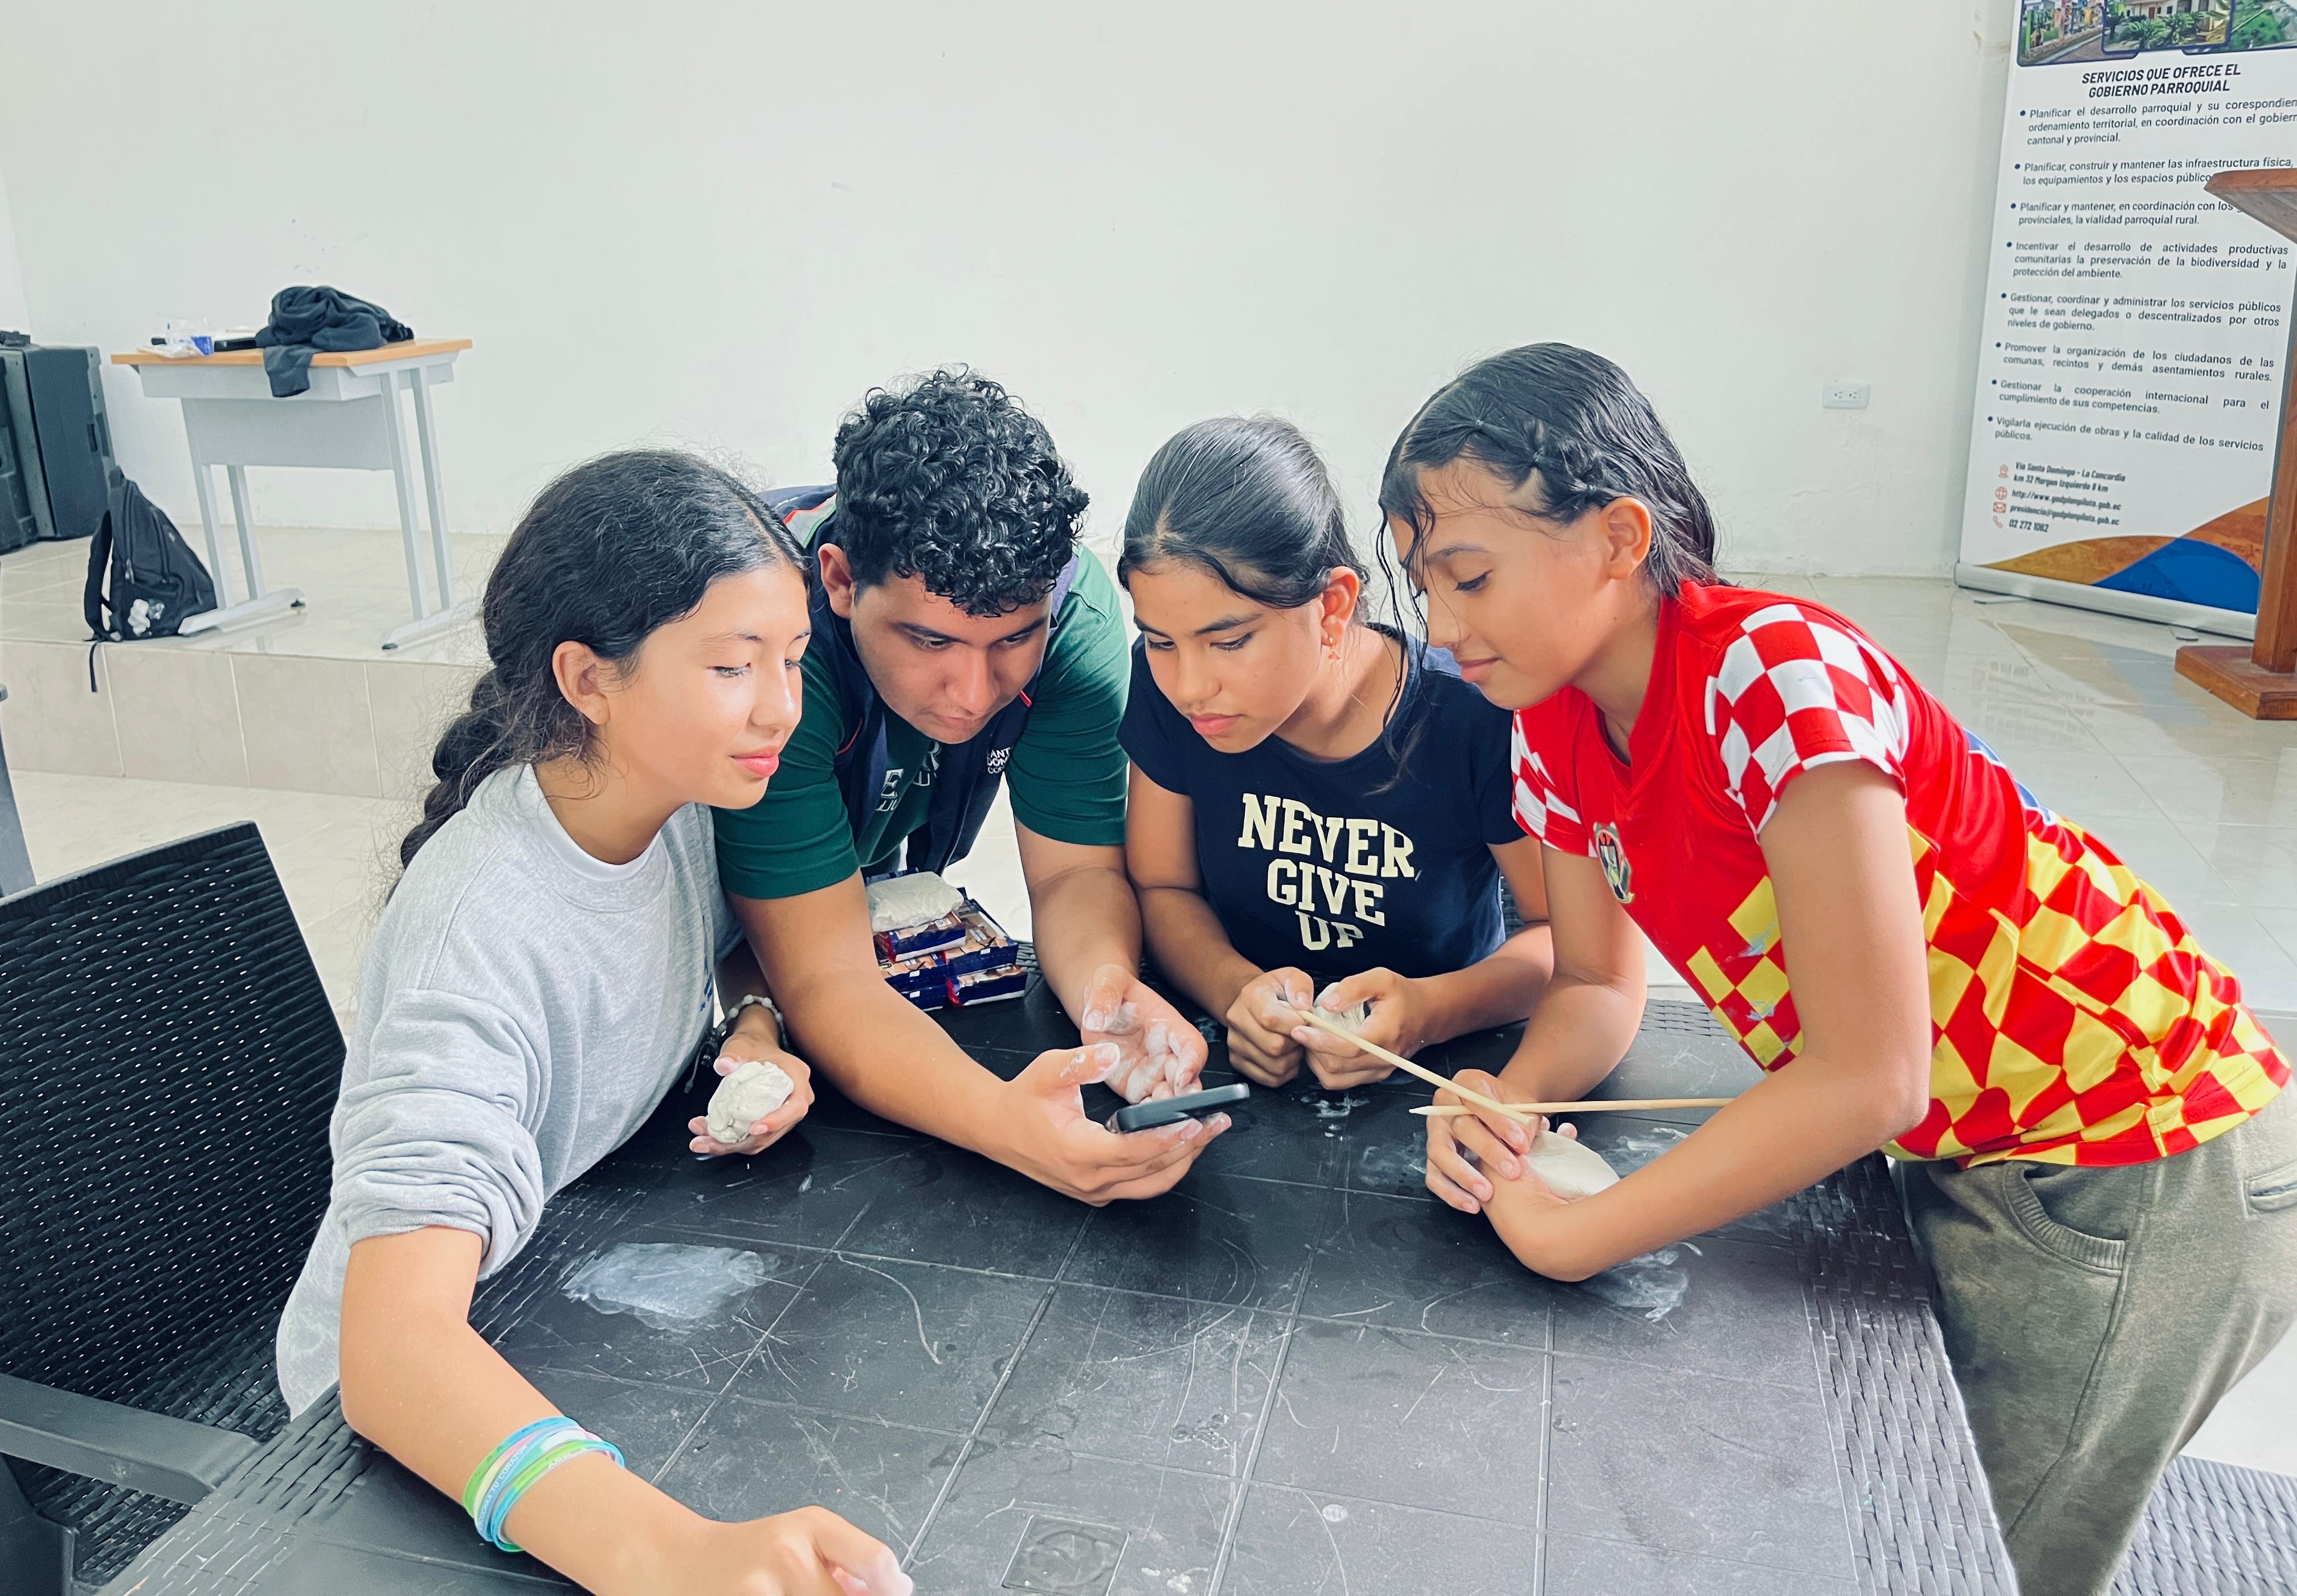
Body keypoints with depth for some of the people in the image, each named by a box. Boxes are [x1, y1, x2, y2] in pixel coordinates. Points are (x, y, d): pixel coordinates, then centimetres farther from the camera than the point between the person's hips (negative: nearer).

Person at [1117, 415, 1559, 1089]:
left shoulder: (1475, 719, -20)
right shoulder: (1166, 689, -11)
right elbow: (1162, 887, 0)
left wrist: (1434, 1010, -28)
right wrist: (1236, 990, -21)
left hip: (1436, 1078, -1)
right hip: (1247, 1065, 2)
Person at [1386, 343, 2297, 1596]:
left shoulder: (1774, 673, -30)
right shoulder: (1556, 733, -5)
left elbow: (1868, 1076, -30)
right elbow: (1596, 988, 5)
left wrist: (1568, 1235, -24)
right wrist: (1505, 1109, -17)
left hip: (2144, 1174, -7)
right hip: (1956, 1160, 7)